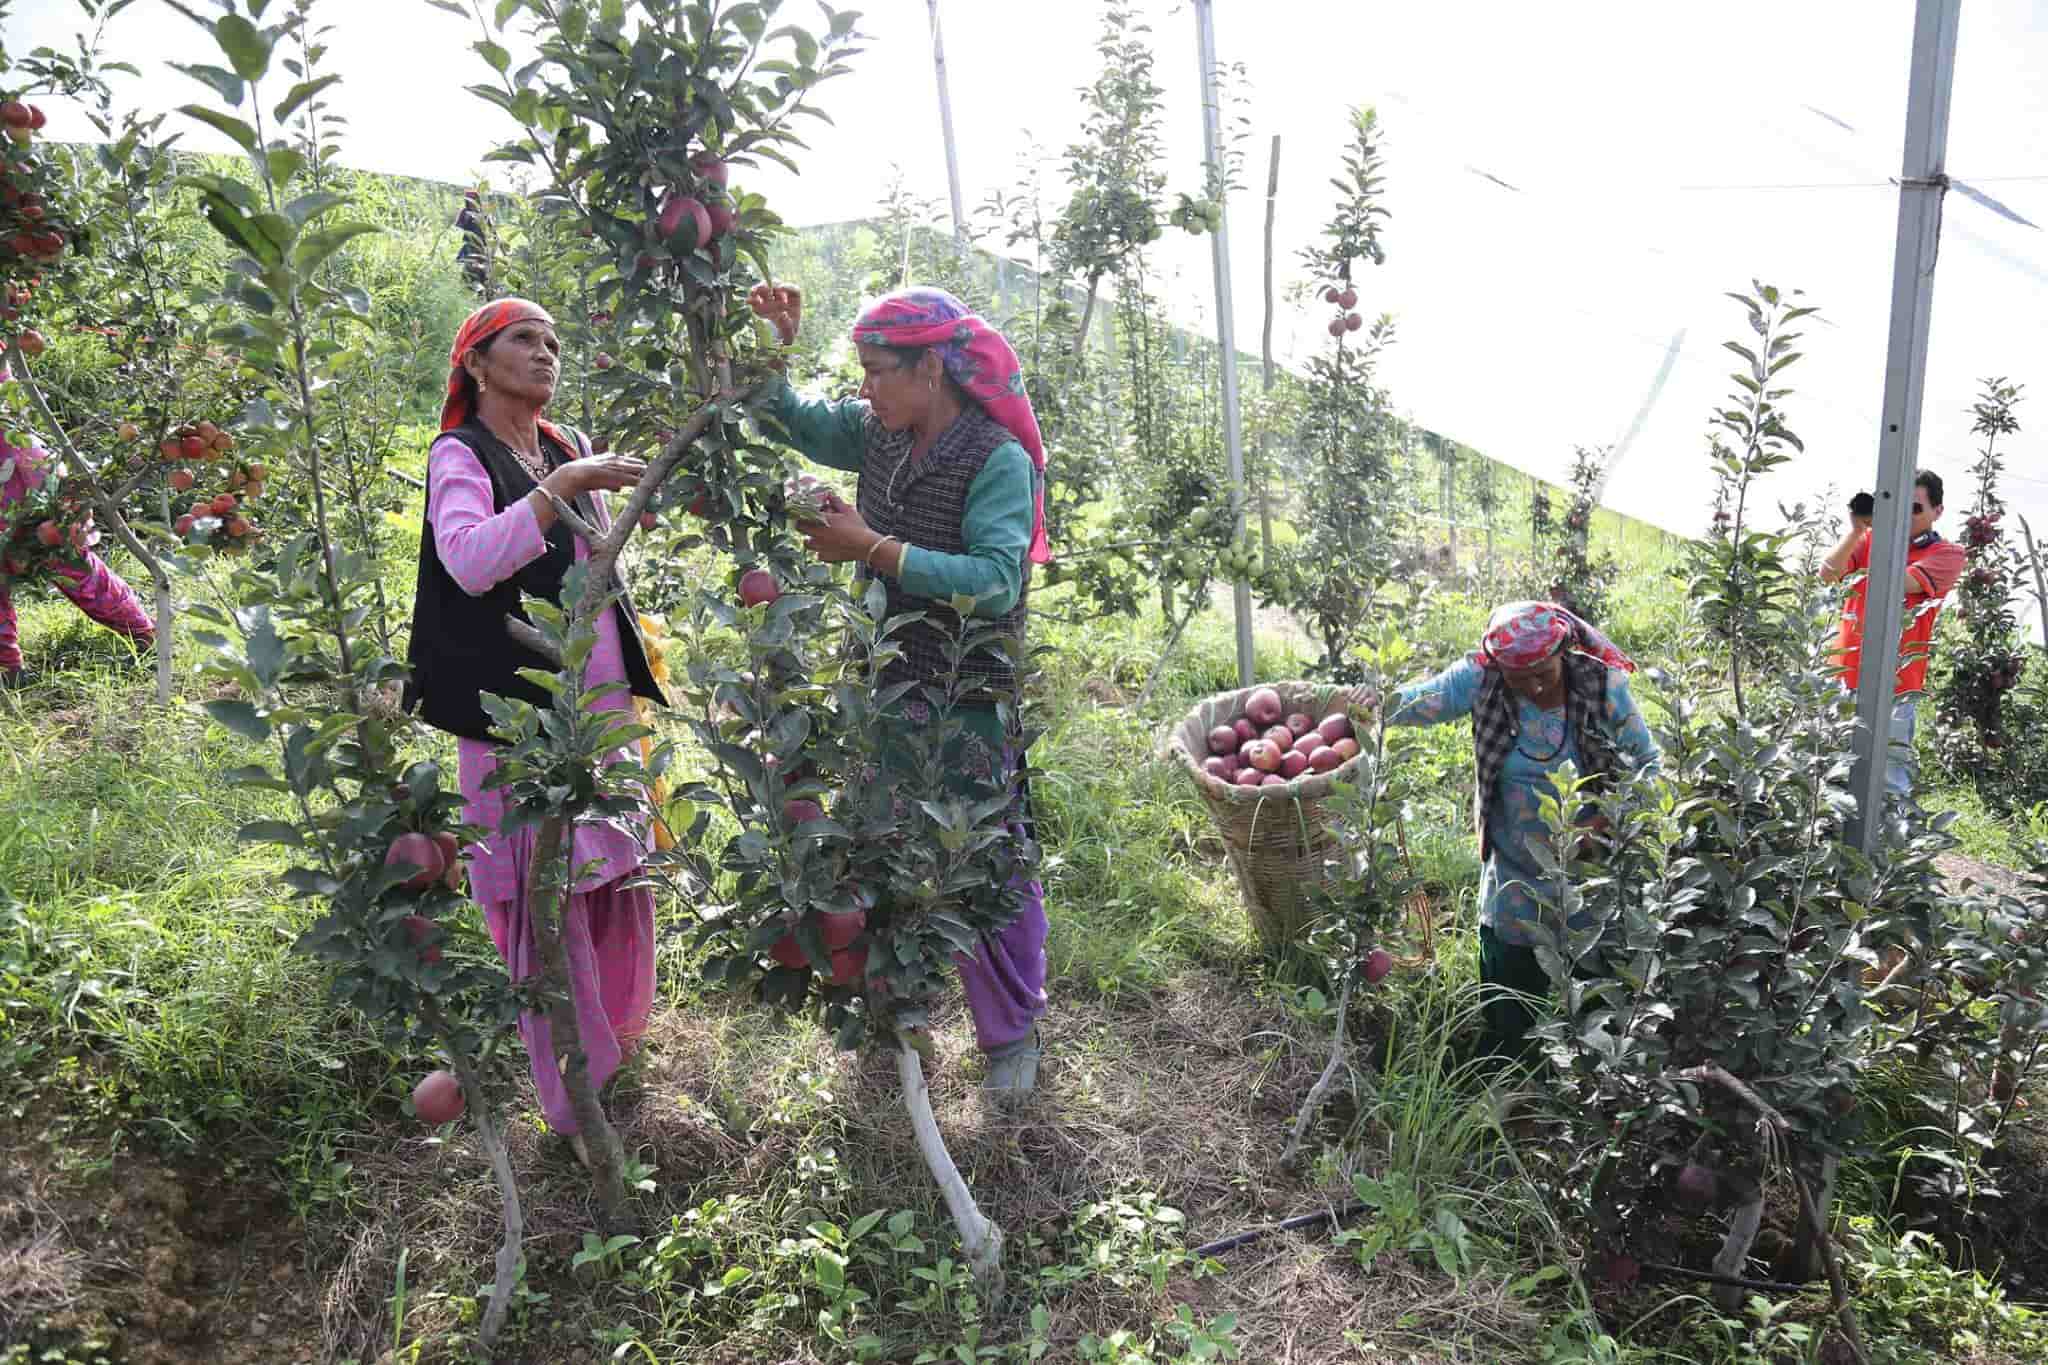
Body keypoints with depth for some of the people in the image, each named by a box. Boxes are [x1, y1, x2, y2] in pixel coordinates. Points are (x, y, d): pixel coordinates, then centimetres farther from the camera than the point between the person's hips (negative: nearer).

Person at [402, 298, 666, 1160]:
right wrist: (561, 488, -31)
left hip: (598, 700, 7)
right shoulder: (461, 454, -6)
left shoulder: (568, 448, 12)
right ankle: (575, 1104, 9)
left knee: (619, 873, 14)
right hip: (520, 708, -6)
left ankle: (612, 1037, 35)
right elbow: (469, 561, -27)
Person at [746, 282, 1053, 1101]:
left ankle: (1013, 1037, 23)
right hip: (888, 692, 7)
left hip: (971, 705, -7)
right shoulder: (878, 434, 3)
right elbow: (796, 423, 20)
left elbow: (996, 582, -29)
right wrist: (774, 349, 3)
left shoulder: (998, 458, -17)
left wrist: (874, 549, -28)